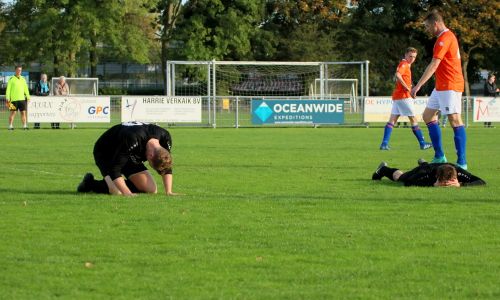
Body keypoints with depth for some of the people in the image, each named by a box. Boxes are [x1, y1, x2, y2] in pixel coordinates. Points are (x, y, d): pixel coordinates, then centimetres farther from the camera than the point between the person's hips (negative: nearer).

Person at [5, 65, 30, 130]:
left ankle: (24, 125, 5)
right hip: (14, 99, -4)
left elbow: (26, 89, 18)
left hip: (22, 98, 4)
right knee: (13, 112, -4)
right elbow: (8, 89, -1)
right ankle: (10, 126, 2)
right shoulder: (11, 79, 0)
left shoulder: (23, 79, 13)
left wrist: (28, 97, 12)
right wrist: (7, 98, -6)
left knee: (23, 112, 1)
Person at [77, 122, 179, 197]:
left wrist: (169, 192, -12)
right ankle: (91, 183, 1)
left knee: (151, 190, -5)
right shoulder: (132, 140, -43)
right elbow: (114, 169, -39)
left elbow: (166, 166, -5)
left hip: (131, 155, 7)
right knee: (117, 191, -30)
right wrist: (127, 193, -44)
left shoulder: (165, 137, -22)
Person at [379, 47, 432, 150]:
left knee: (392, 120, 2)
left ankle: (384, 144, -6)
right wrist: (407, 87, -22)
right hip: (403, 96, -9)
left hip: (397, 96, 9)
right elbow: (398, 75, -28)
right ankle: (422, 143, 7)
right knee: (413, 119, 0)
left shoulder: (406, 65, 18)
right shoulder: (404, 64, -11)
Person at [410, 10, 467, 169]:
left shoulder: (444, 38, -16)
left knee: (455, 120, -10)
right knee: (428, 115, 12)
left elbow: (433, 65, -22)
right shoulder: (447, 36, 16)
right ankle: (439, 156, 14)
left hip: (450, 86, -11)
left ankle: (462, 162, -11)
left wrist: (418, 86, -24)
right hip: (441, 86, 11)